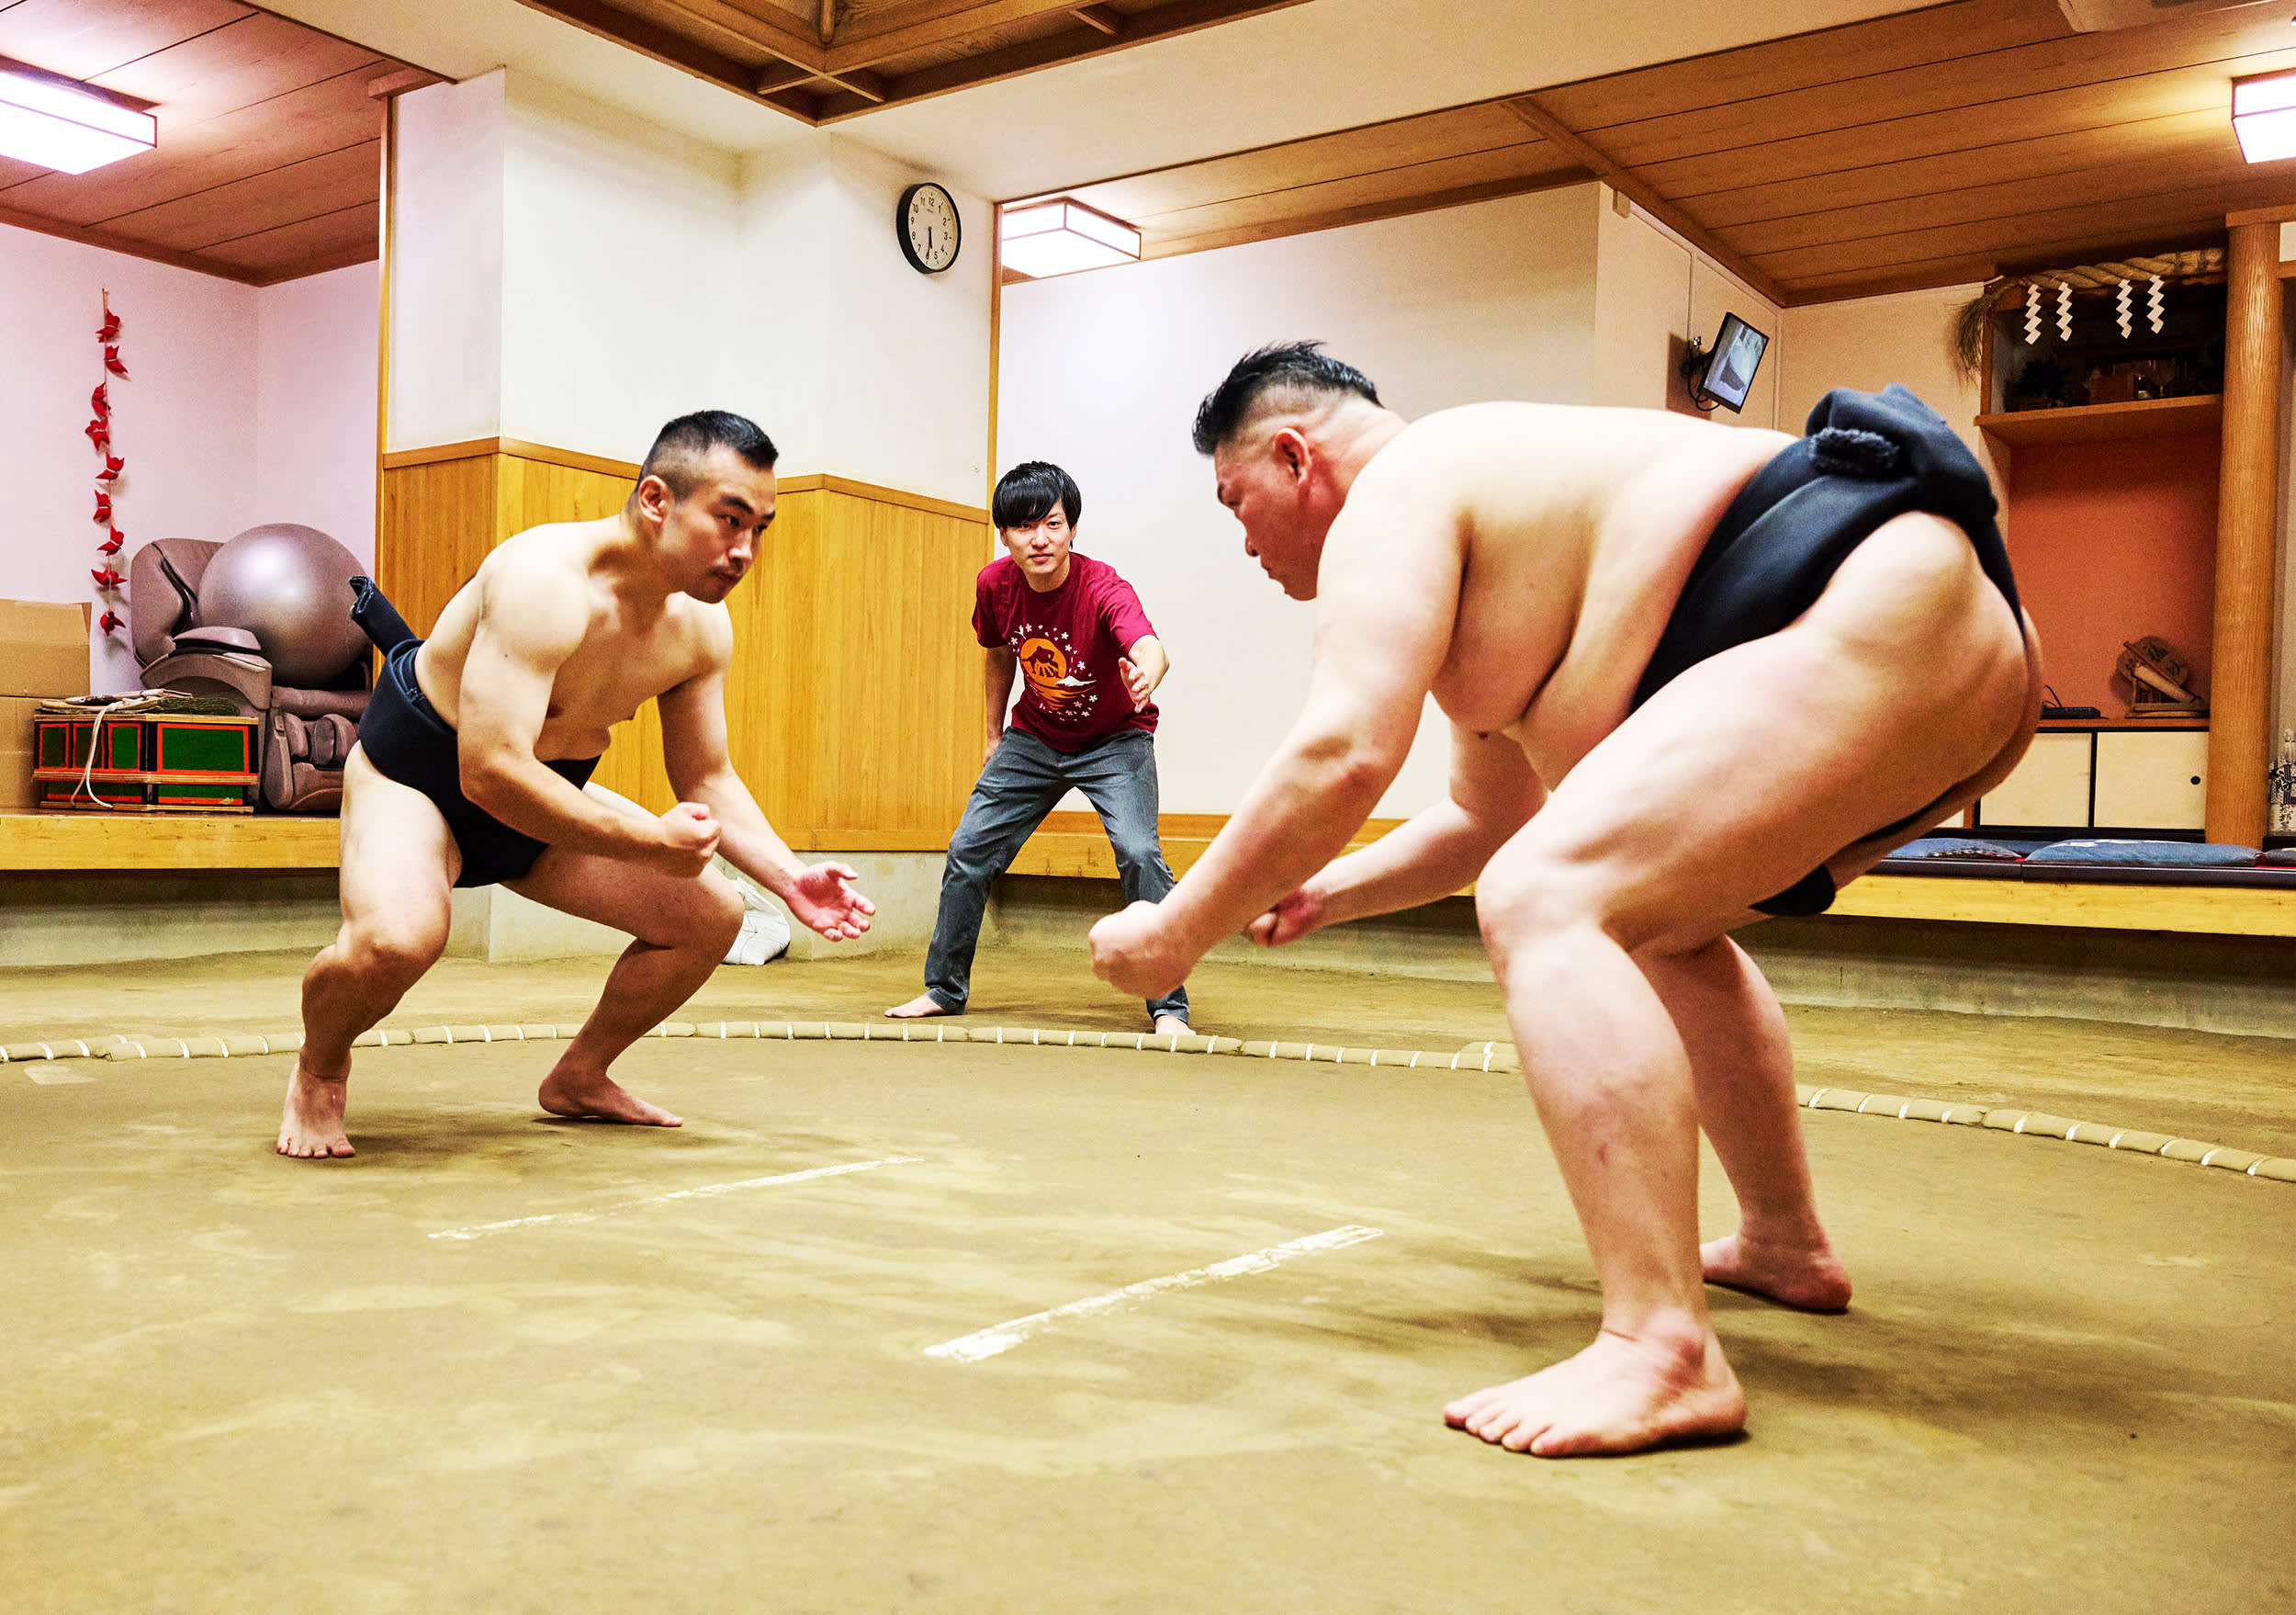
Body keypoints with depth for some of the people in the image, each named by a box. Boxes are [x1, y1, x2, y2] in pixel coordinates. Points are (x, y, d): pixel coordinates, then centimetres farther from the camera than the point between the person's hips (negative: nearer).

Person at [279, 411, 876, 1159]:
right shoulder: (546, 582, -33)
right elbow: (491, 770, -39)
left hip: (550, 797, 8)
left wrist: (790, 879, -13)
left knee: (710, 915, 1)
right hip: (416, 772, -7)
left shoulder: (702, 627, -8)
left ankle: (579, 1077, 23)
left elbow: (708, 778, 2)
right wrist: (650, 843, -34)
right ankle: (319, 1069, -1)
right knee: (396, 937, -36)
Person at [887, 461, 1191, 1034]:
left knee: (1139, 853, -24)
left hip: (1115, 740, -5)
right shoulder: (995, 584, -15)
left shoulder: (1103, 588, -30)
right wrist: (995, 734, 13)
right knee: (969, 850, 3)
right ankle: (944, 988, 22)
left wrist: (1145, 675, -75)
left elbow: (1150, 648, -51)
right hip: (1034, 739, 5)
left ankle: (1169, 1006, -12)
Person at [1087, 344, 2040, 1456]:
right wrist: (1326, 893, 32)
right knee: (1662, 921, 29)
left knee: (1543, 902, -22)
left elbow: (1344, 757, -18)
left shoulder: (1395, 493, -3)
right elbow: (1488, 818, 35)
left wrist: (1180, 931, -9)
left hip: (1888, 614, -11)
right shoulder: (1481, 505, 27)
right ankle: (1786, 1245, 37)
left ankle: (1662, 1350, -27)